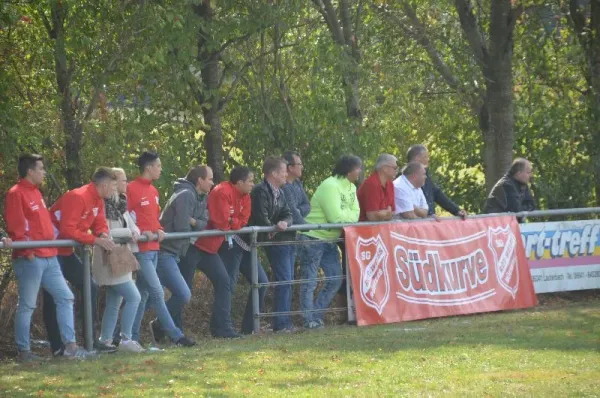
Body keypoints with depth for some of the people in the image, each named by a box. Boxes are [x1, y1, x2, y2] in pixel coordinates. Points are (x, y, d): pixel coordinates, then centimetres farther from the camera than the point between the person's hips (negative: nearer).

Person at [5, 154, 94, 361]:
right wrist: (26, 250, -18)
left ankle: (70, 346, 5)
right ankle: (23, 351, 2)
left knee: (65, 297, 6)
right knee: (27, 305, -3)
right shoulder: (16, 194, -9)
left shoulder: (36, 193, 19)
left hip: (48, 256, 9)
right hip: (30, 258, -9)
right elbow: (15, 226, -15)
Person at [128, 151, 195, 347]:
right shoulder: (132, 189, -12)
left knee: (143, 293, 10)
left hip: (153, 248, 9)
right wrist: (142, 232, -20)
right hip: (141, 249, -9)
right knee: (157, 292, -9)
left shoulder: (153, 191, 14)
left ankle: (132, 337, 15)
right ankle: (175, 336, -10)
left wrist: (159, 230, 4)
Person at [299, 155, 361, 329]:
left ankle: (316, 316, 12)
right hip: (313, 238, -9)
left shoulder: (351, 188, 10)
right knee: (310, 282, -5)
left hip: (329, 240, 9)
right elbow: (335, 217, -25)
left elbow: (355, 215, 3)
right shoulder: (330, 186, -18)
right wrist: (348, 215, -7)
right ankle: (309, 320, -3)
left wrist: (343, 215, -17)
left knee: (335, 280, 6)